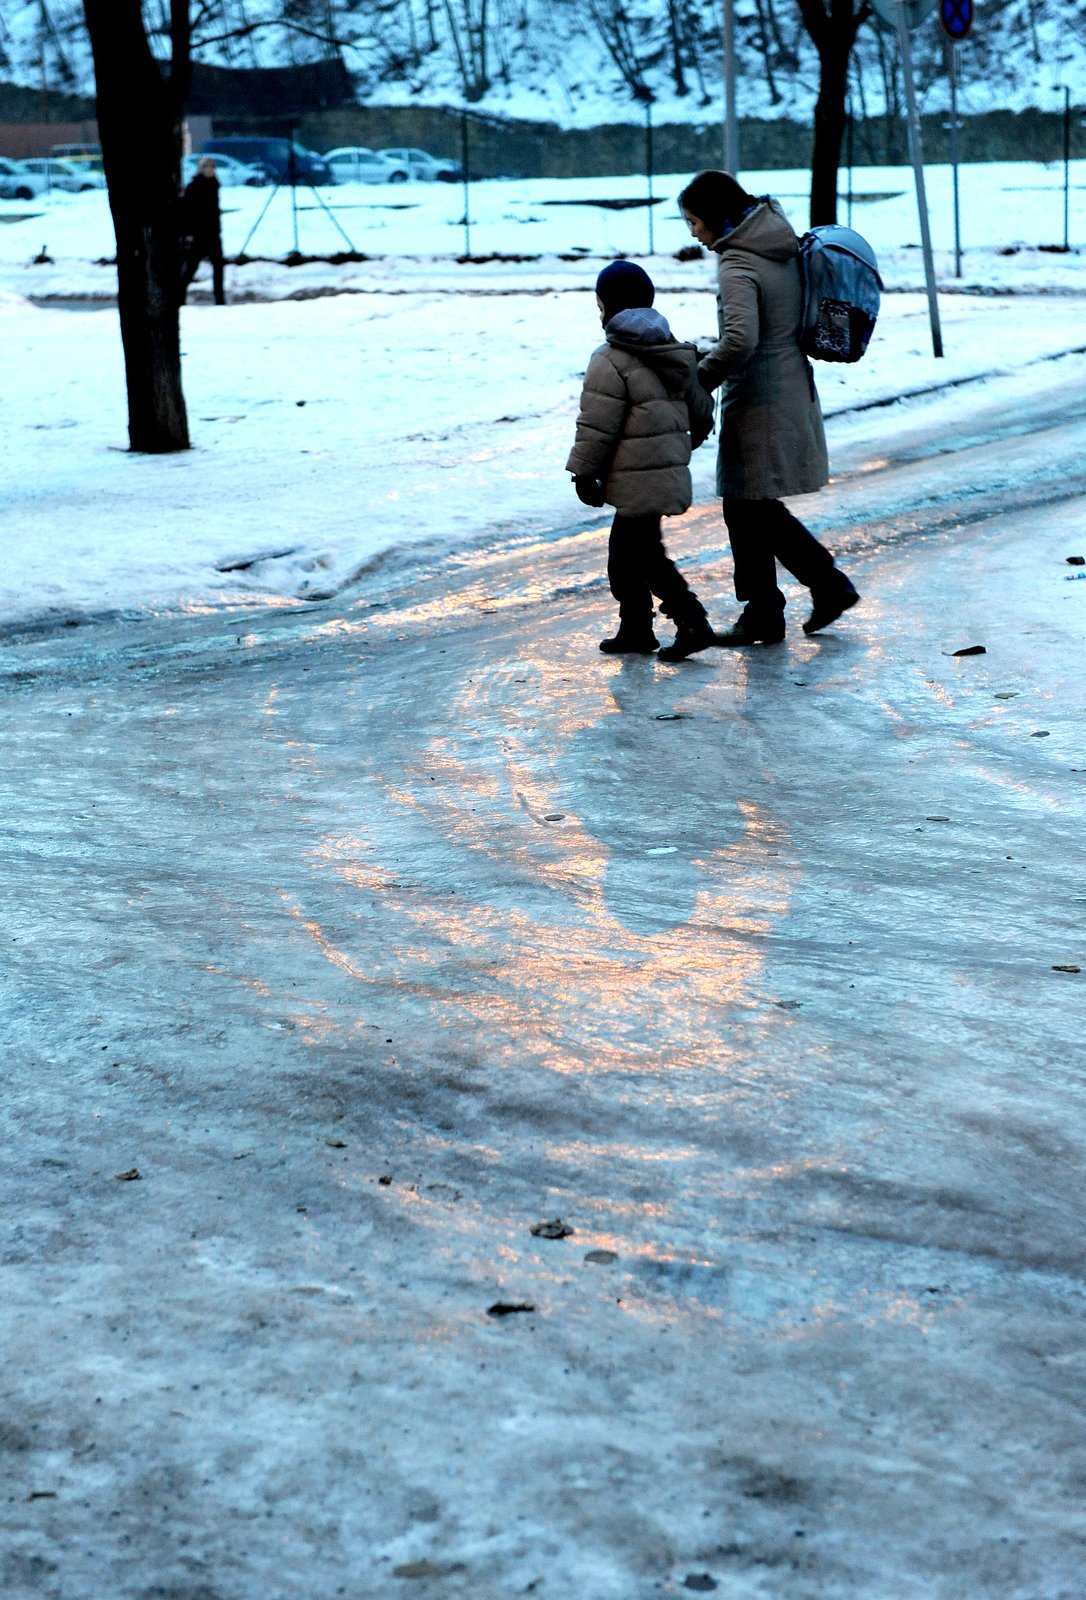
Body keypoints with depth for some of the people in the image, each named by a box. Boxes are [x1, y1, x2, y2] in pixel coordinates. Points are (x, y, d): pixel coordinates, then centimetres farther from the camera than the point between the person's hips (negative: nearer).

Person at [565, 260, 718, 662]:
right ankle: (634, 629, 23)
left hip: (637, 479, -9)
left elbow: (596, 425, -15)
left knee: (647, 556, -5)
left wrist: (583, 471, -6)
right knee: (626, 552, 17)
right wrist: (688, 442, 33)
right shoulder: (674, 352, 13)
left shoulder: (611, 360, -14)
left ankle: (692, 624, -11)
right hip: (669, 471, 9)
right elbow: (701, 410, 19)